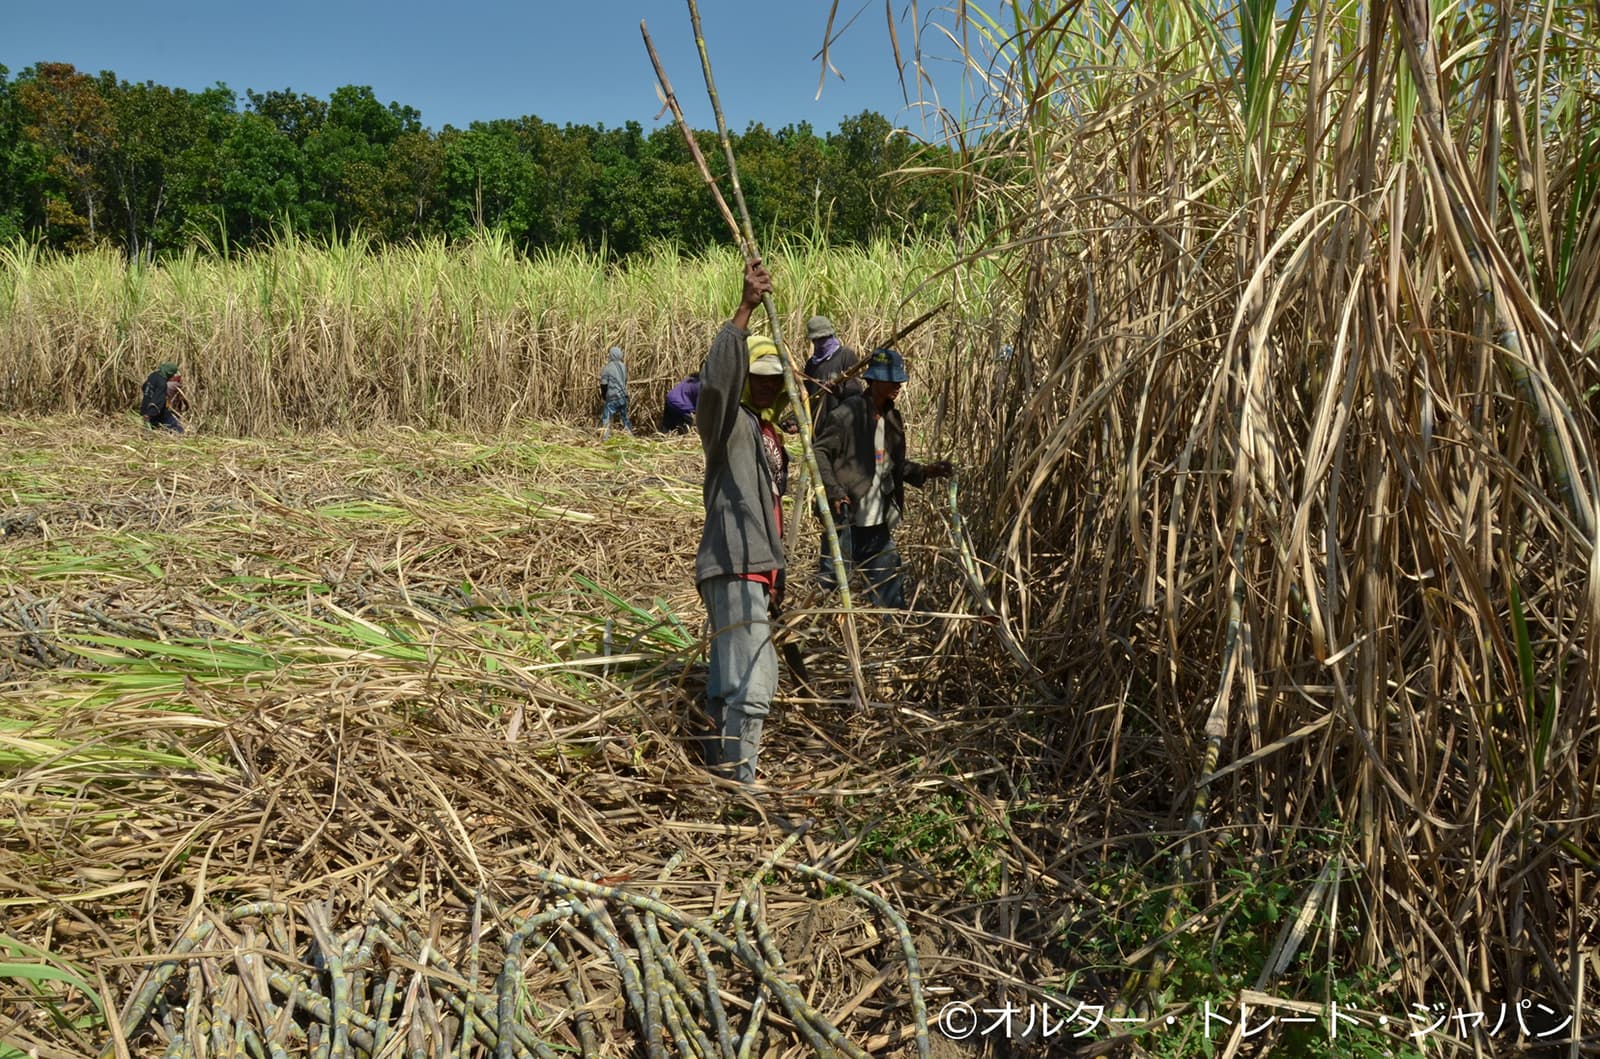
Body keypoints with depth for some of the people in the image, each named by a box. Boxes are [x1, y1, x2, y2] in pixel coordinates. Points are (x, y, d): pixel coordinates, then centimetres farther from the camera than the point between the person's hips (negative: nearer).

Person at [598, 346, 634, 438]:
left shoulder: (607, 368, -10)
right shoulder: (623, 366, 5)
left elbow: (603, 385, -8)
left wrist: (603, 396, 10)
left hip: (612, 398, -5)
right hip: (624, 397, 5)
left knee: (606, 419, -5)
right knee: (625, 417, 20)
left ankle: (604, 440, -15)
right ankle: (631, 436, 28)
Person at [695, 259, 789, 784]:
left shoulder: (769, 433, 20)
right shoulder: (729, 424, -7)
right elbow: (716, 380, -30)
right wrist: (744, 309, -34)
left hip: (755, 571, 10)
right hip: (734, 569, -10)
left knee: (729, 678, 19)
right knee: (753, 685, -14)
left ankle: (719, 763, 30)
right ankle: (740, 778, -8)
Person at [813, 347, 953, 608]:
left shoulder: (892, 417, 11)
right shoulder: (847, 414, -13)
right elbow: (819, 452, -13)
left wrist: (924, 471, 4)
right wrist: (834, 491, -21)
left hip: (879, 523, 7)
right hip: (848, 521, -7)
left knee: (888, 585, 10)